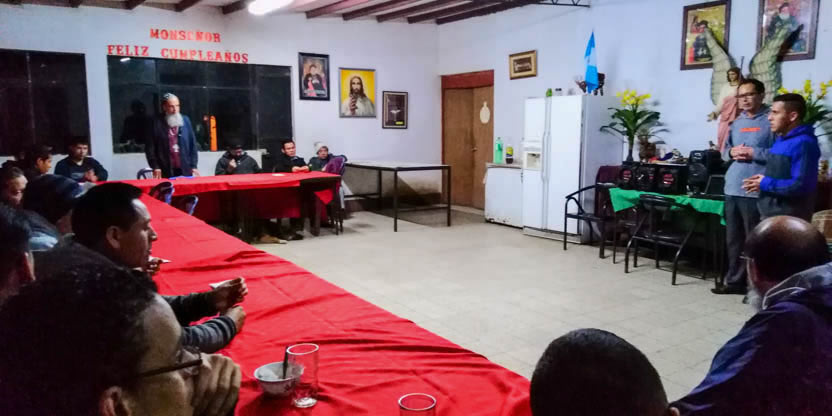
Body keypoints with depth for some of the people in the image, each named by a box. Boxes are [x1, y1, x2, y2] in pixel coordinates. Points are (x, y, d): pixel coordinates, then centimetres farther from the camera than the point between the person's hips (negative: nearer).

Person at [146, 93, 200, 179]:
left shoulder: (185, 120, 9)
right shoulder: (156, 123, 1)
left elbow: (192, 144, 9)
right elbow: (150, 147, 1)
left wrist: (194, 166, 3)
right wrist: (155, 167, -6)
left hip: (185, 171, 2)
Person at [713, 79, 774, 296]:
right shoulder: (737, 122, 17)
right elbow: (724, 150, 20)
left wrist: (753, 153, -17)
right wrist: (732, 152, -1)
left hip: (755, 191, -7)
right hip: (732, 188, 7)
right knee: (733, 239, 13)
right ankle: (735, 281, 24)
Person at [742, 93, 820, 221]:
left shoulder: (803, 144, -17)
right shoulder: (781, 141, 14)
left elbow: (801, 185, -26)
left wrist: (765, 184, -16)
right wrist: (761, 180, 4)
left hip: (789, 219, -10)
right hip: (770, 215, 10)